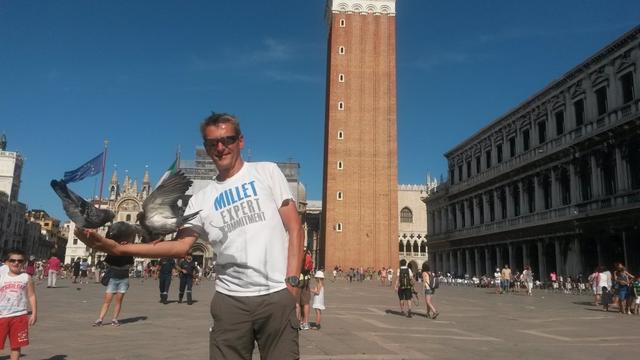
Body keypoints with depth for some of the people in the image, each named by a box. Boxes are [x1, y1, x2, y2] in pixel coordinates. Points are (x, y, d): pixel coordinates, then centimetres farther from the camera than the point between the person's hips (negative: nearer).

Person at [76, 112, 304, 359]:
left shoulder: (267, 172, 6)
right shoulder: (202, 199, 11)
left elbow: (294, 228, 2)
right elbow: (181, 246, 1)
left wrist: (292, 281, -8)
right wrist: (117, 248, -10)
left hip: (276, 295, -2)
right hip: (230, 299, 2)